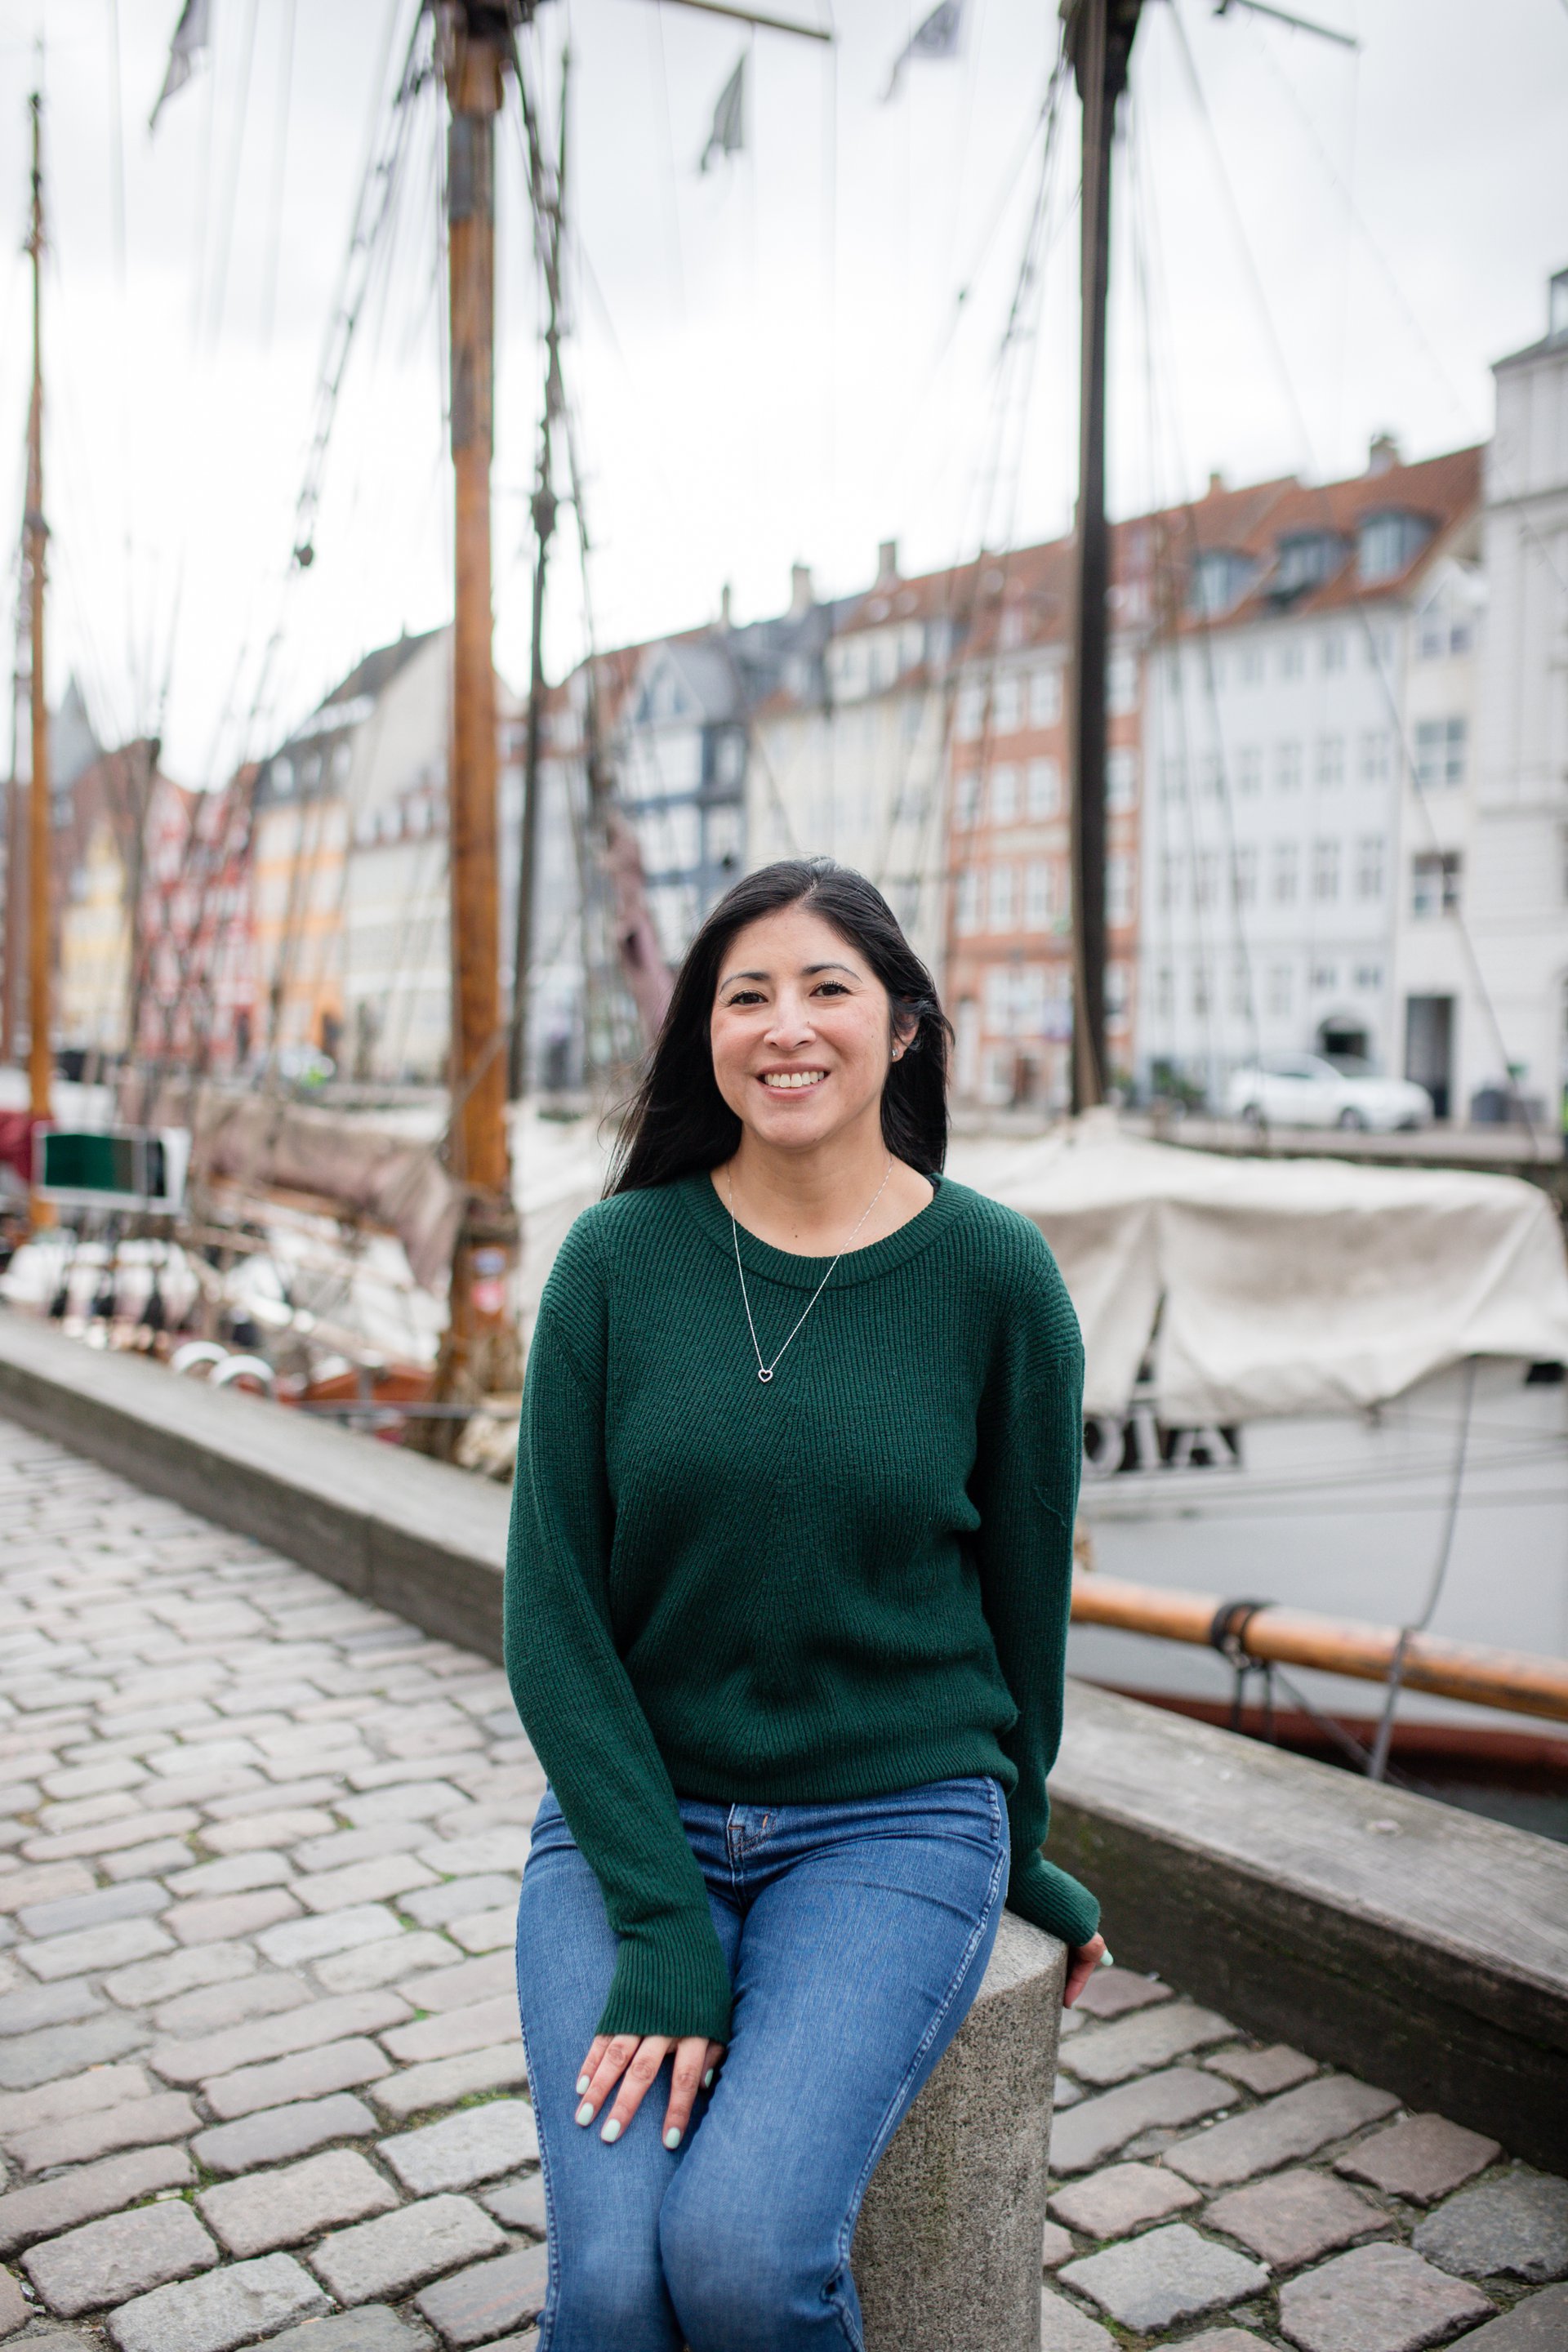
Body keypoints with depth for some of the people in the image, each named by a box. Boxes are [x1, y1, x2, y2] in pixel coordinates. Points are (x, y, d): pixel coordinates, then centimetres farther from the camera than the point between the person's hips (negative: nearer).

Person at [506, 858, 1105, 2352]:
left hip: (894, 1824, -1)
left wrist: (1019, 1859, 15)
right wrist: (660, 1923, -13)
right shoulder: (617, 1258, -5)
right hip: (628, 1814, 1)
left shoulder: (994, 1273, -6)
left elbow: (1024, 1588, 5)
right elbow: (552, 1611, -6)